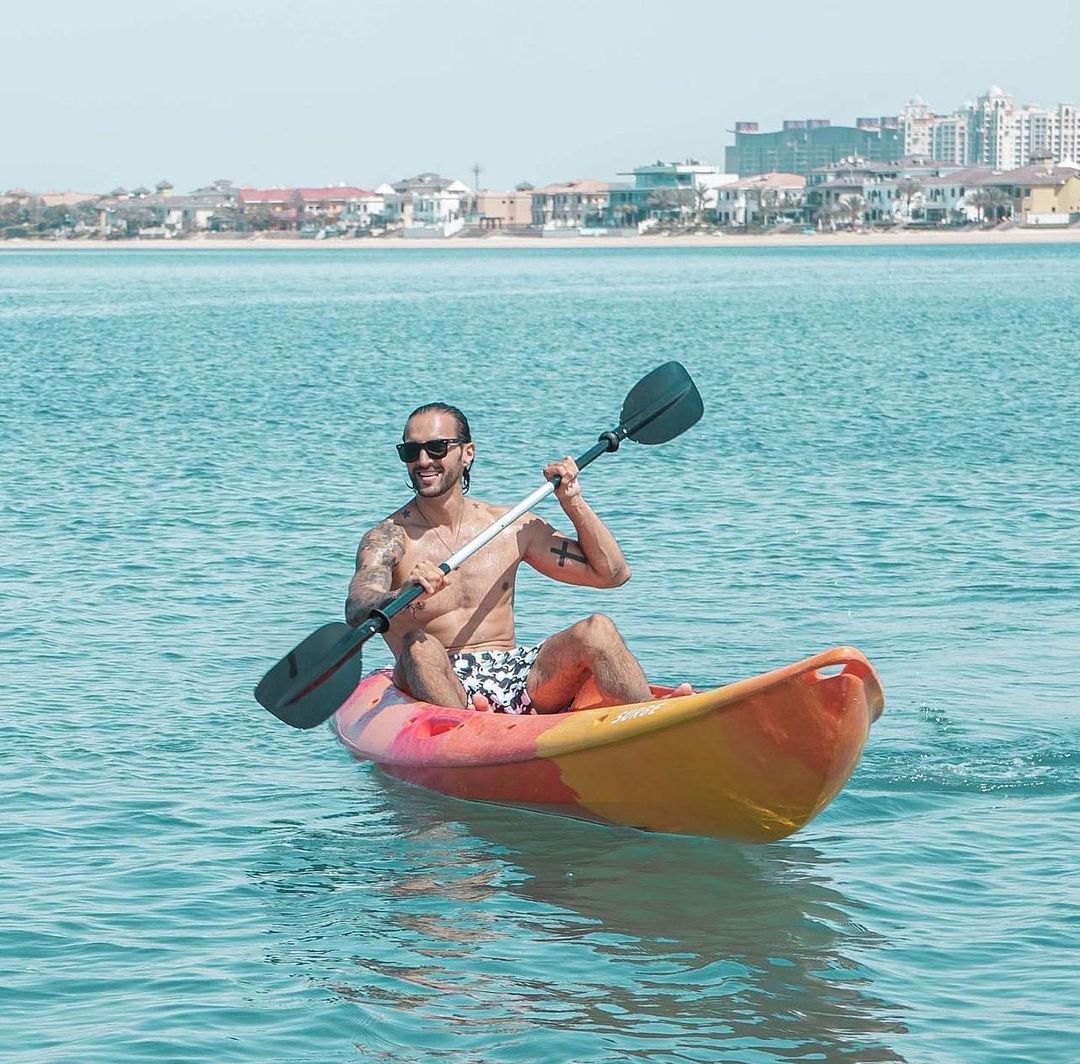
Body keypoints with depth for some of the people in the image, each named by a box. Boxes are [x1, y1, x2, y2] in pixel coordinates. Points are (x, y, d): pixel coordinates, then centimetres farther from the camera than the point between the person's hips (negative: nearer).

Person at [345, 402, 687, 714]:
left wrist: (574, 503, 5)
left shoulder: (512, 527, 14)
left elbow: (612, 573, 17)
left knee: (596, 630, -20)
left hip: (518, 683, 3)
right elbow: (357, 613, -18)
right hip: (441, 688, -3)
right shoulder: (389, 539, 2)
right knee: (418, 645, -35)